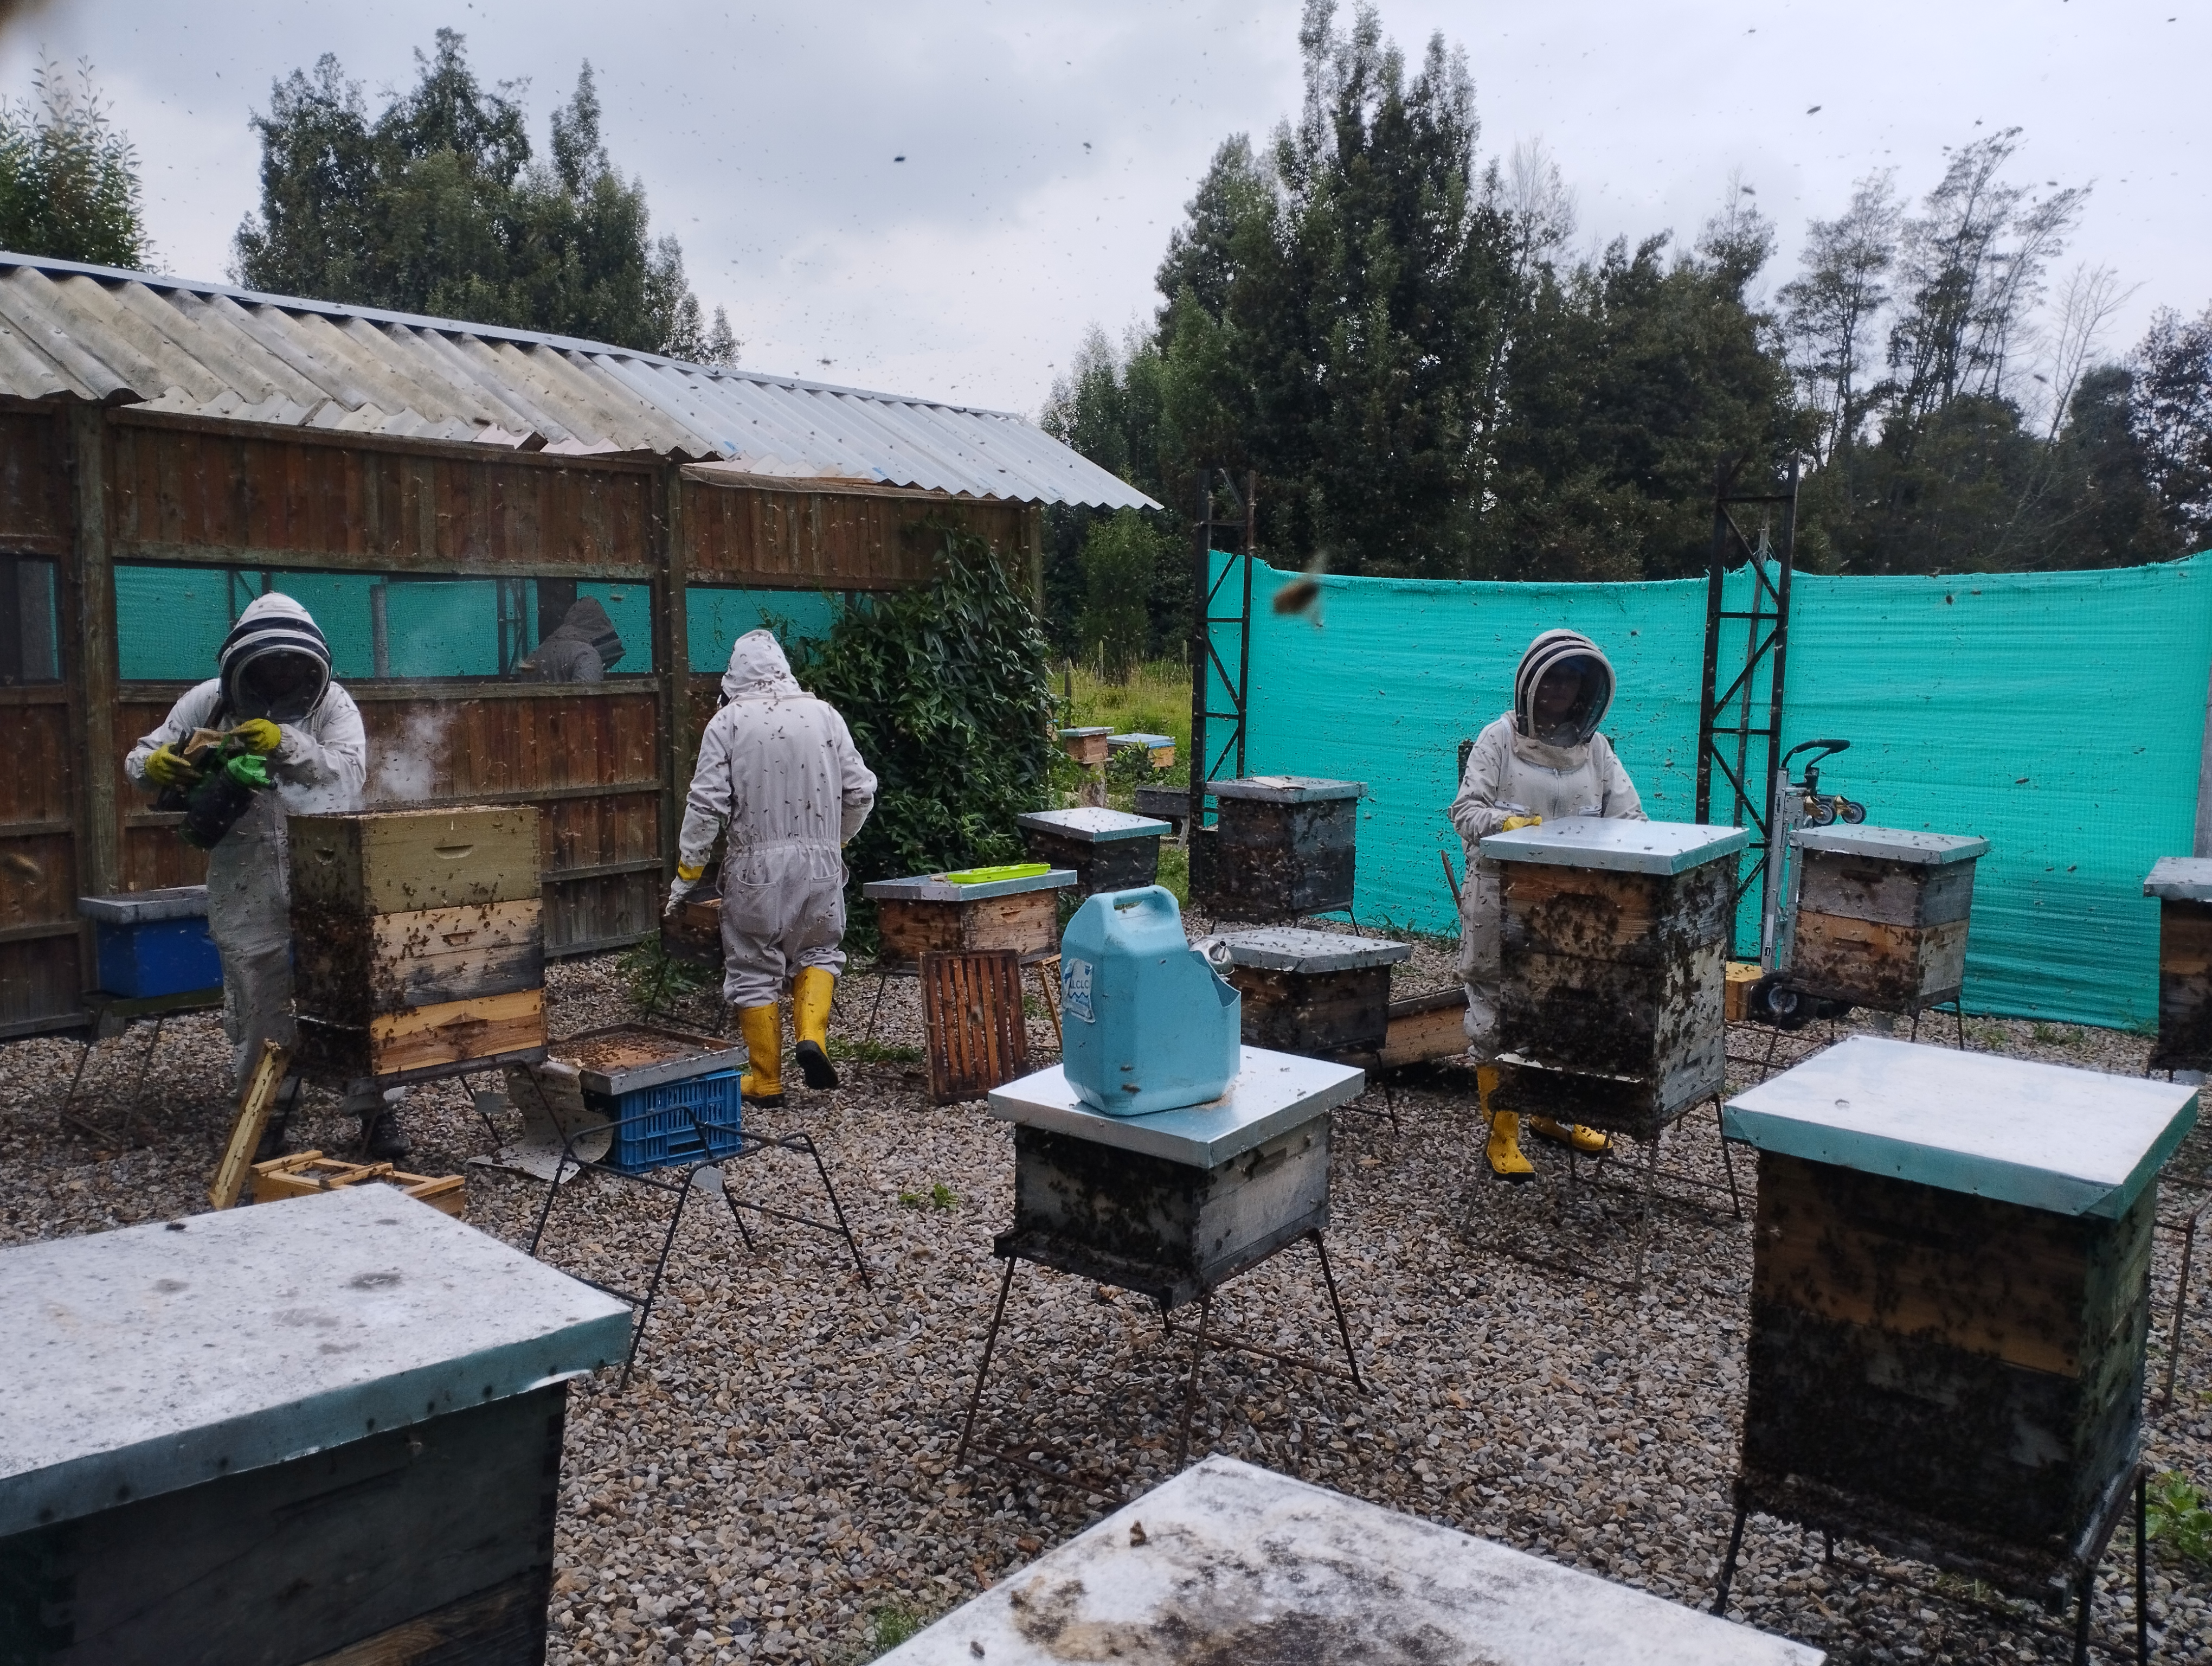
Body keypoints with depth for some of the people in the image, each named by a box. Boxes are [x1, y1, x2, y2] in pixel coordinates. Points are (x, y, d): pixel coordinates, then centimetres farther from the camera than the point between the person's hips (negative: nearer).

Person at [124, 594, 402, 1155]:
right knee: (257, 1003, 11)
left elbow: (349, 776, -17)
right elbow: (141, 756, 6)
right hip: (246, 883, 2)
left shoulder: (331, 702, -4)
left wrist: (288, 745, -31)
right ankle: (267, 1114, 26)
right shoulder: (209, 702, 2)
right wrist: (154, 764, -18)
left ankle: (374, 1109, 12)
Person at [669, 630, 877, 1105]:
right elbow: (860, 792, 6)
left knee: (754, 971, 9)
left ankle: (766, 1081, 14)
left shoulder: (728, 721, -4)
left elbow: (706, 804, -8)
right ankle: (812, 1035, 0)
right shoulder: (824, 714, 3)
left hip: (756, 864, -2)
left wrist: (686, 873, 1)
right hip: (820, 861, 2)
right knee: (818, 951, 22)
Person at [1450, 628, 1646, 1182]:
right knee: (1496, 1007, -1)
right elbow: (1465, 810, -8)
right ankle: (1501, 1131, 9)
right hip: (1502, 894, -4)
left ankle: (1550, 1111, 31)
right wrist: (1508, 823, -27)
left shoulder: (1595, 746, 10)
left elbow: (1630, 816, 6)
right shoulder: (1500, 738, -2)